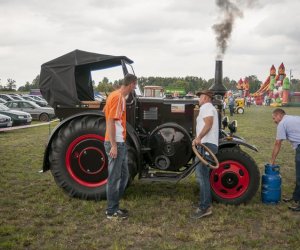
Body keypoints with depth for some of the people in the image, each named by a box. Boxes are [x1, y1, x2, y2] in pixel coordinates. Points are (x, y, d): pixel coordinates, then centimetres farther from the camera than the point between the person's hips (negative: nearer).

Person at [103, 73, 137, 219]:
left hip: (120, 143, 10)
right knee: (114, 178, -1)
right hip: (116, 144, -10)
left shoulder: (118, 96, 13)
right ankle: (111, 211, 10)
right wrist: (113, 145, -22)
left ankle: (114, 206, 26)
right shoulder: (117, 97, -16)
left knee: (123, 175, 17)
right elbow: (110, 121, -21)